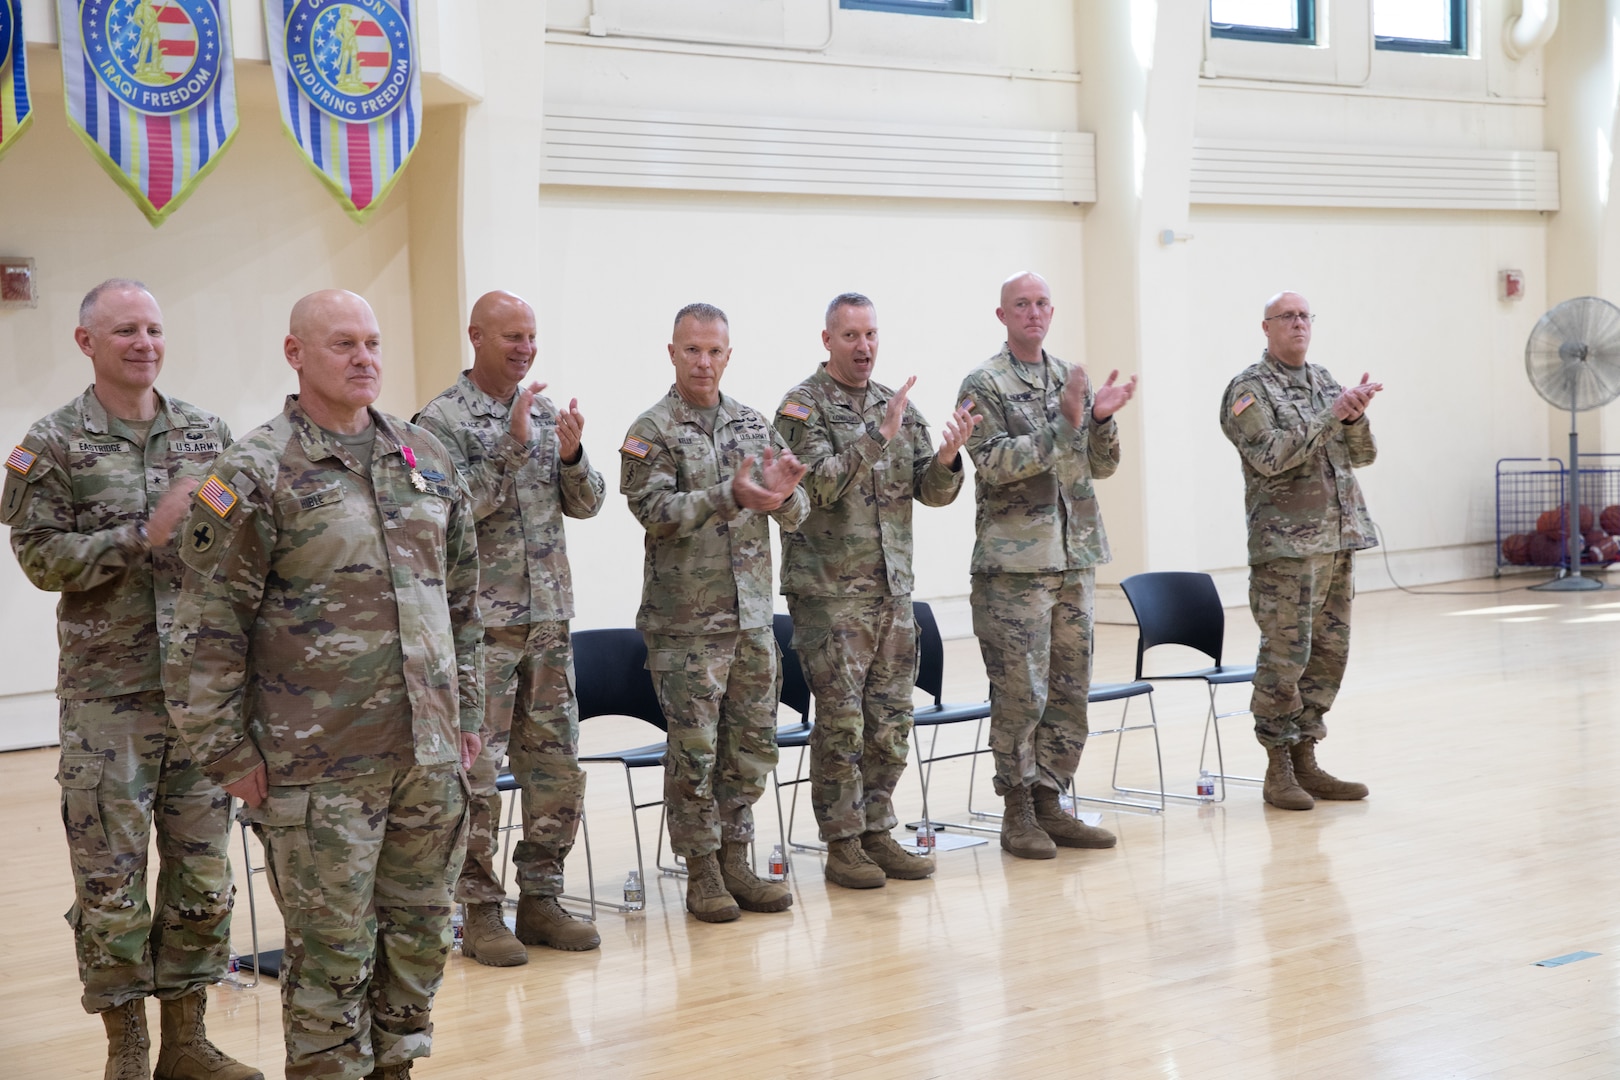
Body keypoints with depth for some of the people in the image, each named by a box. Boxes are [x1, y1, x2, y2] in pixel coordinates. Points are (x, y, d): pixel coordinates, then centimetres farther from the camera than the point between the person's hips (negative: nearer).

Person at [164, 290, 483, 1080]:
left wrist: (468, 712, 14)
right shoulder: (255, 473, -8)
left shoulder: (425, 458, 9)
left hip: (431, 751, 5)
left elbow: (462, 598, 16)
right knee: (332, 952, 2)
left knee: (420, 933, 14)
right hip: (319, 766, -5)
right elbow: (207, 627, -8)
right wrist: (228, 752, -9)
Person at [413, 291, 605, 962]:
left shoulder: (547, 412, 11)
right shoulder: (441, 420, -6)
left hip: (549, 617, 6)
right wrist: (513, 445, -21)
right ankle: (480, 912, 8)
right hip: (480, 622, -6)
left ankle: (540, 899, 20)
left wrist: (571, 454, -11)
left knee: (557, 767, 9)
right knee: (475, 772, -2)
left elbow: (587, 504, 8)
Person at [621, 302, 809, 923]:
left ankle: (735, 861, 20)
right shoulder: (652, 432, -4)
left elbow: (795, 516, 8)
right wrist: (730, 496, -28)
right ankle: (701, 873, 10)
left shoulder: (754, 426, 10)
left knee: (752, 743, 9)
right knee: (693, 748, -1)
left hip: (753, 614, 5)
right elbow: (655, 512, -17)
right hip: (686, 620, -5)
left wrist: (782, 493, -16)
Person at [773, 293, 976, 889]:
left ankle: (876, 832, 19)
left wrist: (946, 458, -13)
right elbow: (822, 484, -19)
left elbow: (932, 492, 8)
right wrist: (878, 435, -26)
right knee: (841, 723, -2)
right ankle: (842, 844, 7)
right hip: (830, 591, -6)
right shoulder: (803, 406, -6)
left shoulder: (897, 405, 11)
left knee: (890, 722, 9)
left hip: (894, 588, 6)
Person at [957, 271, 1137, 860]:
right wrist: (1062, 423, -21)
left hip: (1076, 556, 6)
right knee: (1020, 690, -4)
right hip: (1015, 561, -6)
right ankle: (1018, 813, 6)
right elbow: (995, 463, -17)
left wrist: (1101, 419, -8)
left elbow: (1103, 465, 11)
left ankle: (1050, 802, 18)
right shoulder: (984, 385, -5)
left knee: (1070, 687, 9)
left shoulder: (1072, 379, 13)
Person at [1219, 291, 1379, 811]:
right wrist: (1332, 415, -17)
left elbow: (1363, 454, 12)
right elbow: (1272, 455, -18)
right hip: (1286, 544, -7)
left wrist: (1354, 417, -8)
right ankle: (1278, 769, 2)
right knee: (1286, 656, -7)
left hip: (1337, 541, 7)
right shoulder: (1248, 389, -4)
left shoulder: (1324, 381, 16)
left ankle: (1305, 759, 17)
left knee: (1329, 653, 9)